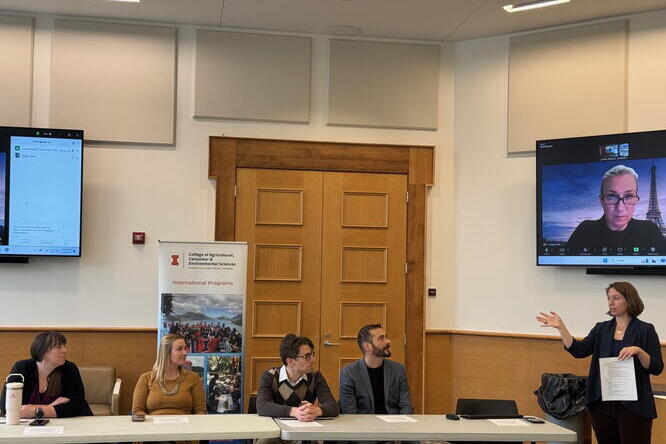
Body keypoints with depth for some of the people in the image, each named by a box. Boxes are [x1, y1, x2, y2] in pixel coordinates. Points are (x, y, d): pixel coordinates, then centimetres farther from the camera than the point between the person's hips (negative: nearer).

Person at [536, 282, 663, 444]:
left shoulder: (645, 330, -2)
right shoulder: (601, 329, 10)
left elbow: (657, 368, -7)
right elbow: (579, 350, -3)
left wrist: (638, 351, -23)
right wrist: (560, 327, -12)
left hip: (633, 406, -4)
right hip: (602, 404, 4)